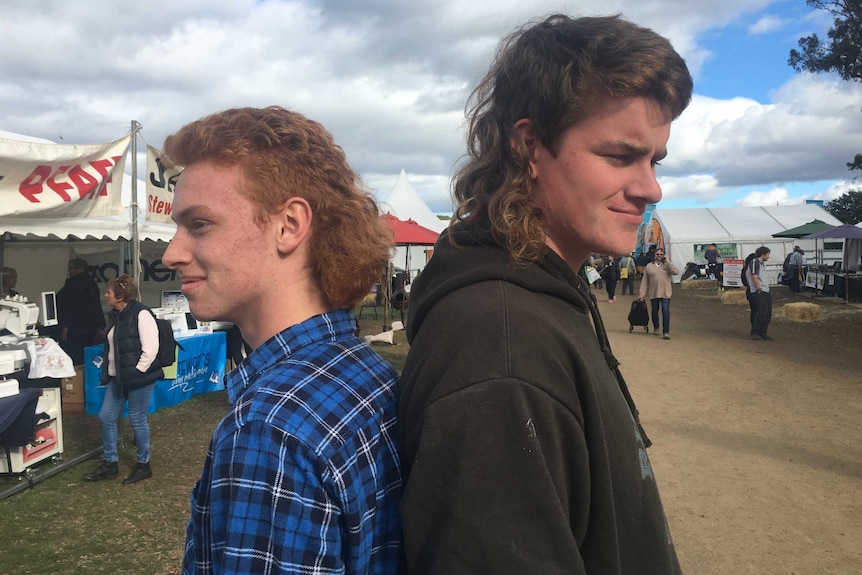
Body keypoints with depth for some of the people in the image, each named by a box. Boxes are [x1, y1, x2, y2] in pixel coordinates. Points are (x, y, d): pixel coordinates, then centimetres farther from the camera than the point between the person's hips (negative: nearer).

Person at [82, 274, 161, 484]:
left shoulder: (141, 314, -17)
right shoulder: (117, 316, 11)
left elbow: (150, 349, -21)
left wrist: (136, 372, -17)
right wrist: (108, 371, 14)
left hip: (138, 377, -9)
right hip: (117, 377, 9)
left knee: (137, 420, 2)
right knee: (106, 417, 11)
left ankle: (143, 465, 19)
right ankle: (110, 464, 25)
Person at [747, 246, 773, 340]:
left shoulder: (762, 263, 19)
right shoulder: (754, 262, -10)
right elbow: (754, 278, -16)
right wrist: (759, 290, -17)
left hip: (766, 291, 10)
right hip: (759, 293, -10)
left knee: (768, 314, 9)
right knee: (761, 313, -13)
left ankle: (763, 333, 15)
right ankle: (754, 333, -5)